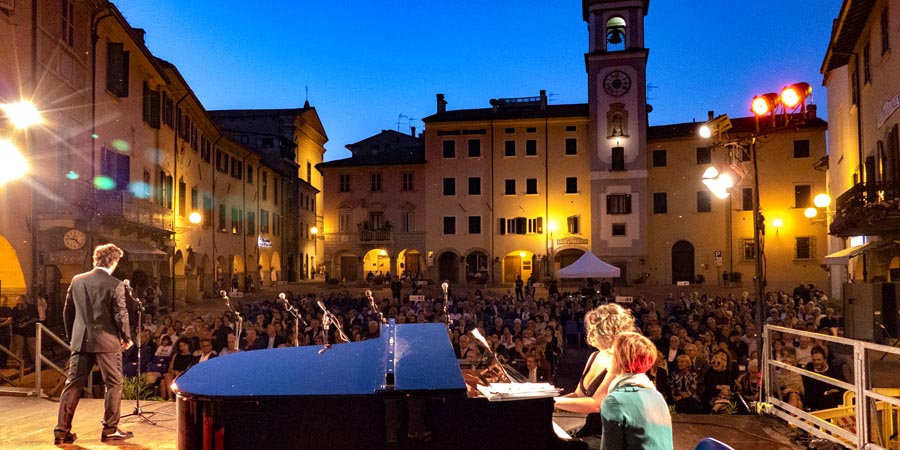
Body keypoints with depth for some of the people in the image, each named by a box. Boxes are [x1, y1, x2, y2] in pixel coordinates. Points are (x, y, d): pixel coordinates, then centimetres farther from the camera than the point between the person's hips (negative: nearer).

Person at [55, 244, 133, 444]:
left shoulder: (77, 280, 5)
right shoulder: (115, 285, -10)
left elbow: (67, 311, 11)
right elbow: (120, 315, -10)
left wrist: (72, 337, 23)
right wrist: (127, 338, 5)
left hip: (81, 341, 5)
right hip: (107, 341, -5)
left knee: (73, 384, 10)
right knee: (113, 384, 6)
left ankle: (62, 430, 11)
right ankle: (110, 429, 9)